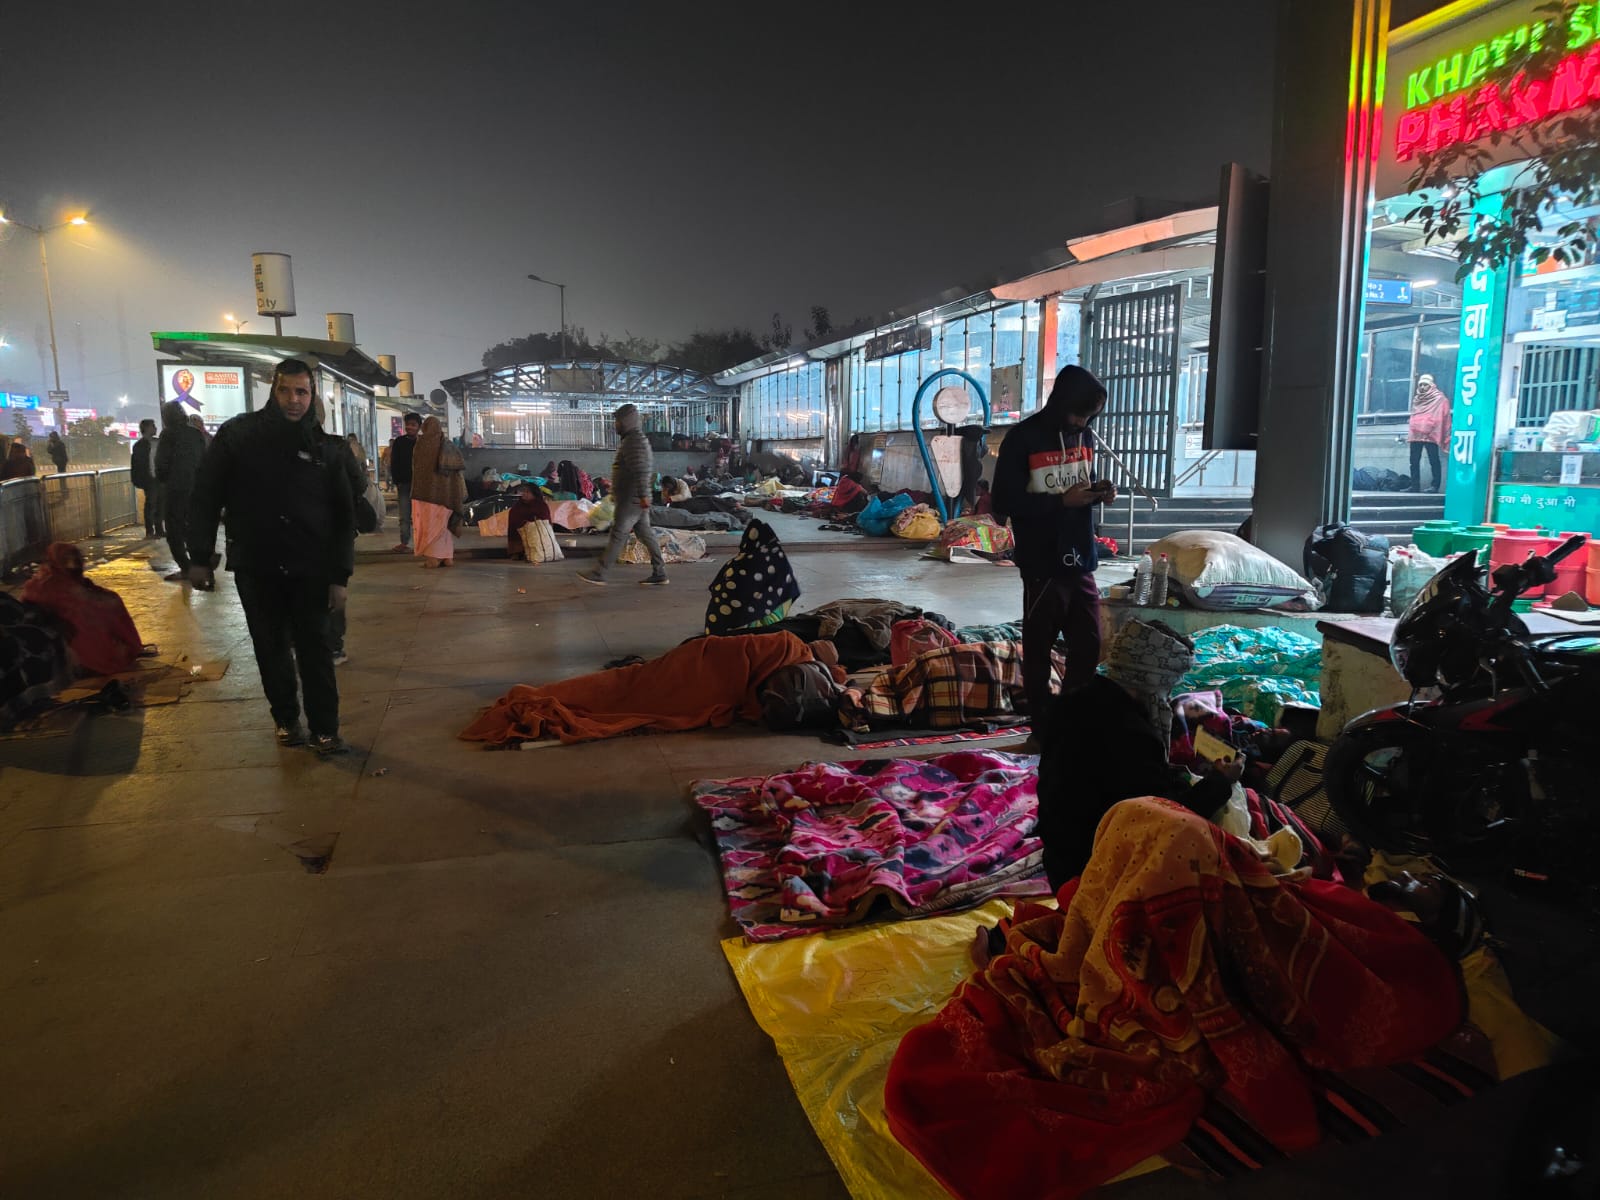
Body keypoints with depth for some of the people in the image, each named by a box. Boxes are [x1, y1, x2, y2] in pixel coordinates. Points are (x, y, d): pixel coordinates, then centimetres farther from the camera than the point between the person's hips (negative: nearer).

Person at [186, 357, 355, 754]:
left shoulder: (322, 446, -1)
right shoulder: (238, 434, -4)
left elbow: (342, 516, 0)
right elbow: (206, 497, 0)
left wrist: (340, 575, -5)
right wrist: (200, 557, -3)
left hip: (309, 568, 0)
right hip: (254, 566, 0)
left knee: (314, 648, 3)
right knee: (271, 648, 10)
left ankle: (324, 728, 11)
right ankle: (286, 719, 26)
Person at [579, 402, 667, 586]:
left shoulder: (634, 440, -14)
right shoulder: (640, 438, 19)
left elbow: (640, 471, -24)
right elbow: (651, 469, 25)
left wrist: (643, 495, -29)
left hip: (631, 499, -10)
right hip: (637, 499, 10)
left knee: (618, 535, -6)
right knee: (645, 533, 9)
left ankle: (599, 573, -2)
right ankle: (659, 573, 10)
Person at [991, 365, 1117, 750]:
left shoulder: (1085, 436, 8)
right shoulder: (1023, 439, -11)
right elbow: (1004, 503, -13)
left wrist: (1099, 491, -4)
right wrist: (1063, 501, -21)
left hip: (1082, 562, 6)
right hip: (1043, 565, -6)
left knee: (1088, 646, 10)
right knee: (1039, 650, 6)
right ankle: (1043, 730, 19)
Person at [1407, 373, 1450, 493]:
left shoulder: (1439, 399, 1)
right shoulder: (1416, 399, 20)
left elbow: (1445, 418, -3)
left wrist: (1445, 438, -9)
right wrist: (1410, 432, 22)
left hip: (1431, 435, -6)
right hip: (1415, 435, 6)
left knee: (1433, 461, -4)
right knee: (1414, 461, 4)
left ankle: (1435, 485, -3)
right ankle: (1415, 485, 8)